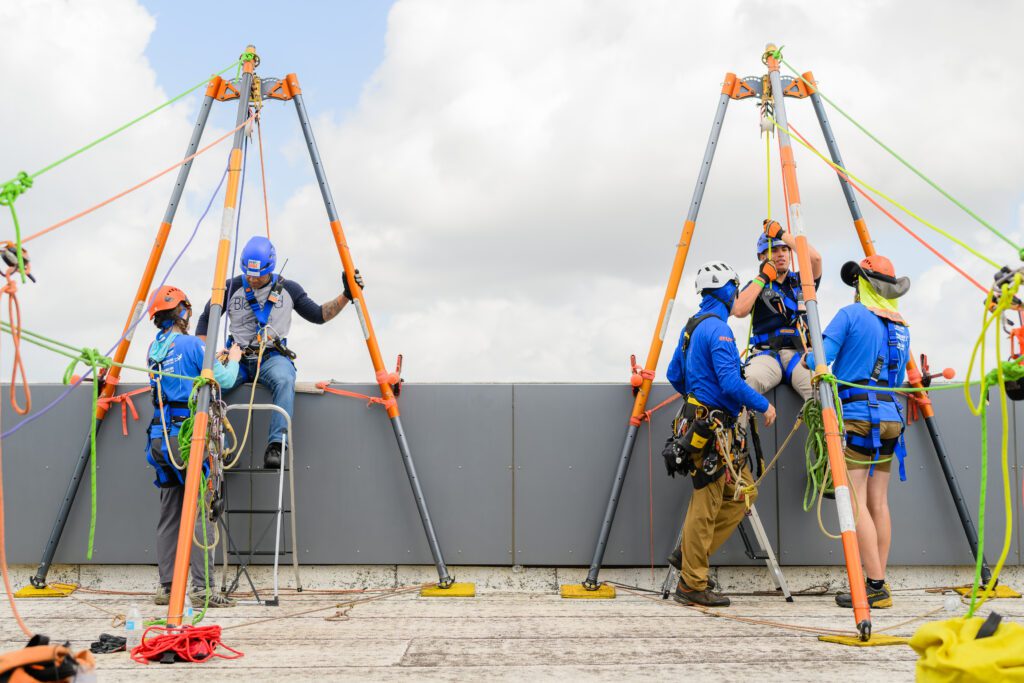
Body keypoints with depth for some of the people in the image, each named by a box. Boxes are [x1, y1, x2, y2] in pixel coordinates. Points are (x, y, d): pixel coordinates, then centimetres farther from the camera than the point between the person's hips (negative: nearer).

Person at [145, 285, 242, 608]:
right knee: (201, 513, -6)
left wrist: (215, 361, 27)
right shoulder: (191, 344, -8)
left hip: (160, 436, 8)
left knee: (168, 516, 10)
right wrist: (233, 360, 12)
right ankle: (201, 587, -9)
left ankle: (166, 587, 12)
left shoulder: (154, 348, 15)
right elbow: (223, 379, -8)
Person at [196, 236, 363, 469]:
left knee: (284, 380, -38)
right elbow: (206, 319, 14)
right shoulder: (232, 287, 5)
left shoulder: (288, 289, 7)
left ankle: (276, 446, -43)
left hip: (272, 357, -1)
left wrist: (346, 295, 4)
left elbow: (318, 315, 15)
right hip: (238, 358, 1)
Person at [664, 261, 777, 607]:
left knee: (743, 494, 15)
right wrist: (763, 405, -9)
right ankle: (692, 585, 4)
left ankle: (689, 552, 16)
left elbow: (674, 374, 22)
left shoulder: (692, 325, 16)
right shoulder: (717, 328, -14)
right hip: (712, 426, -10)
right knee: (705, 504, -3)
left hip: (701, 419, 10)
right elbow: (731, 383, -22)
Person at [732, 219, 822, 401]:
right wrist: (762, 277, 5)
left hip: (800, 353, 1)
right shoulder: (757, 285, 20)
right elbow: (739, 311, -1)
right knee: (751, 379, -37)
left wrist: (782, 233, 6)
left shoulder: (801, 282, 22)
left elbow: (815, 258, 0)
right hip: (766, 354, -1)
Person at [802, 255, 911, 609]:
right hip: (889, 417, 7)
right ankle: (878, 583, 10)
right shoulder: (900, 326, 16)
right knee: (878, 503, 8)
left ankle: (876, 586, -10)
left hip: (856, 416, -7)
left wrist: (807, 358, 14)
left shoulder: (851, 314, -4)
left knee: (856, 502, -7)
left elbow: (818, 360, -8)